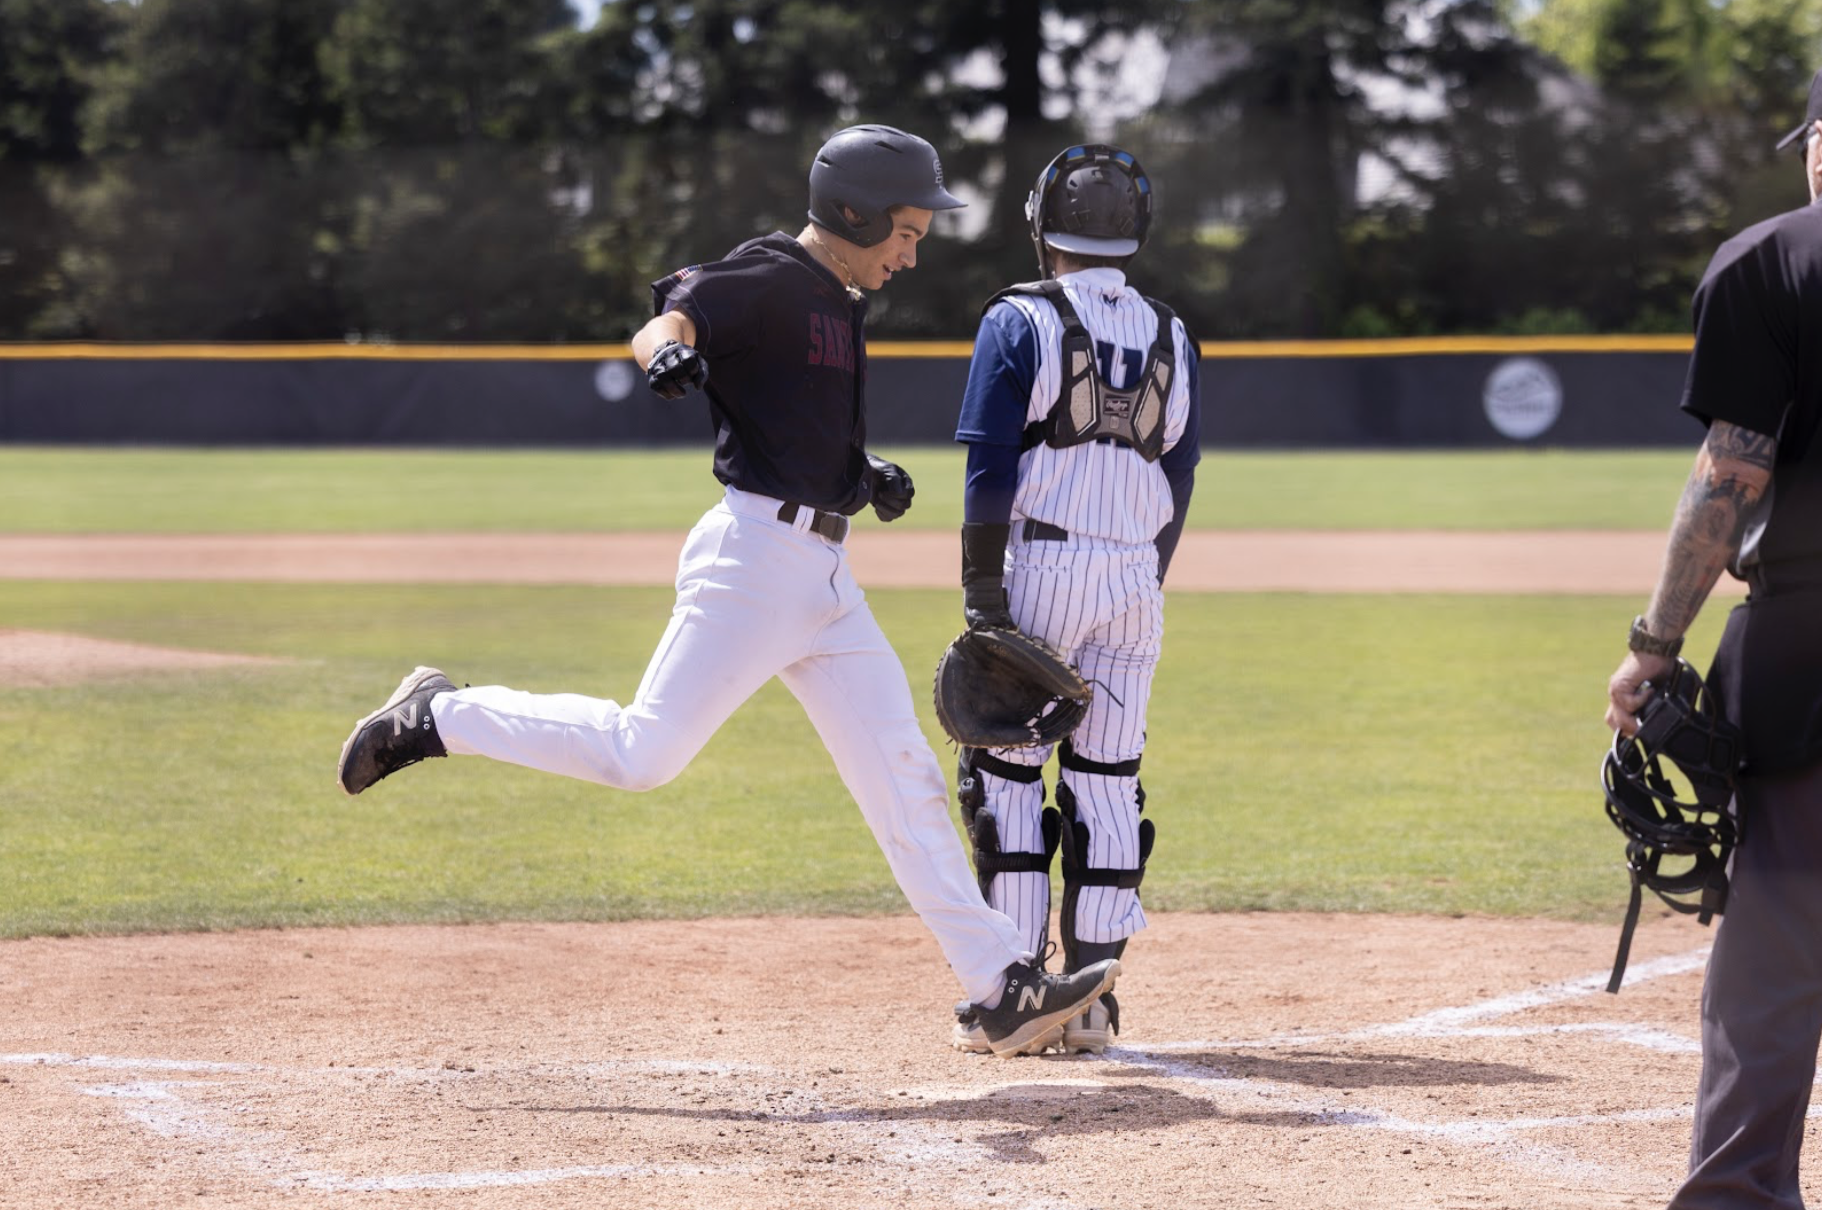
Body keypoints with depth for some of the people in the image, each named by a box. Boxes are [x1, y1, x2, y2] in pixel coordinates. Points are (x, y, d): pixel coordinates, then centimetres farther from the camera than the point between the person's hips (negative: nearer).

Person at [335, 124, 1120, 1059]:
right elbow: (664, 325, -25)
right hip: (758, 552, -9)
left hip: (825, 579, 9)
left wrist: (866, 475, 13)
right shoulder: (770, 277, -9)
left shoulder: (842, 304, 19)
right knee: (644, 753, -12)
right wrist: (667, 351, -48)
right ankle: (434, 718, 5)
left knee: (904, 780, 6)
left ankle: (1005, 986, 5)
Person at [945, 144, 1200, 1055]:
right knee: (1106, 781, 7)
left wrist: (982, 592, -9)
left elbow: (991, 469, -9)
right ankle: (1091, 996, 7)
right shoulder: (1169, 338, 11)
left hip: (1039, 564, -5)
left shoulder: (1019, 322, -4)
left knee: (1006, 773, 1)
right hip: (1135, 576, 5)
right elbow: (1180, 478, 12)